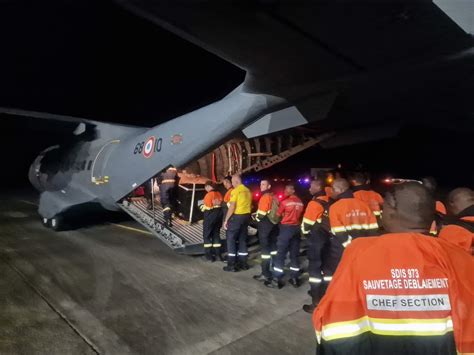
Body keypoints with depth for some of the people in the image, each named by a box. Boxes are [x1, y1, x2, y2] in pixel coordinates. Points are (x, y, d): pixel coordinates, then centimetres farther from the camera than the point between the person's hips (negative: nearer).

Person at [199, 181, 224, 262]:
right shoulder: (219, 194, 3)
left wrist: (202, 206, 2)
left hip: (210, 217, -7)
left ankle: (209, 255, 7)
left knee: (207, 235, 7)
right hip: (219, 216, 7)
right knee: (216, 234, 17)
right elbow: (221, 204, 7)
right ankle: (218, 254, 19)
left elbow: (207, 207, -17)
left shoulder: (209, 194, -17)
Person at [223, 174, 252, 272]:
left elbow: (232, 207, -17)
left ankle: (231, 265, 2)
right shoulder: (247, 191, 9)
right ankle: (243, 263, 20)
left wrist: (226, 220, -12)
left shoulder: (235, 191, -13)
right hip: (246, 216, 7)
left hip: (237, 216, -7)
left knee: (231, 239, 1)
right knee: (243, 239, 15)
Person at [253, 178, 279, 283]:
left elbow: (261, 213, -19)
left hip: (265, 224, -9)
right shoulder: (274, 197, 12)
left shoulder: (265, 196, -16)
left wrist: (256, 218, 2)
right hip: (273, 223, 9)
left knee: (265, 248, -5)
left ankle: (266, 274, -2)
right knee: (273, 246, 17)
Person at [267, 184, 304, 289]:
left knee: (280, 254, -1)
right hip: (297, 228, 6)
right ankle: (295, 278, 18)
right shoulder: (300, 203, 4)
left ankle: (277, 280, 1)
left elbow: (278, 215, -1)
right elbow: (300, 216, 9)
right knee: (294, 254, 13)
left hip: (286, 228, -5)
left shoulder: (285, 202, -11)